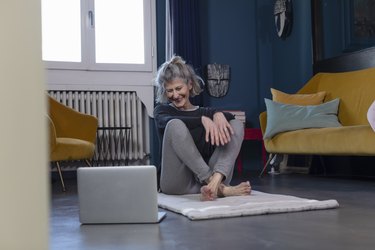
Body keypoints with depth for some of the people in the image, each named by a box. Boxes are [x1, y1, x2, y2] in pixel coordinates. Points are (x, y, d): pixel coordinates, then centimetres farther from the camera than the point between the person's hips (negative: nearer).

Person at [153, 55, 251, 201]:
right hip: (177, 183, -3)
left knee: (236, 125, -9)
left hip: (205, 177, 3)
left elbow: (230, 117, -4)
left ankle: (216, 180, -35)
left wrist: (218, 114, -27)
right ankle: (220, 188, -35)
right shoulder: (162, 110, 12)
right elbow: (169, 122, -15)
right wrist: (203, 120, -30)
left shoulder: (205, 112, 19)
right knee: (175, 125, -25)